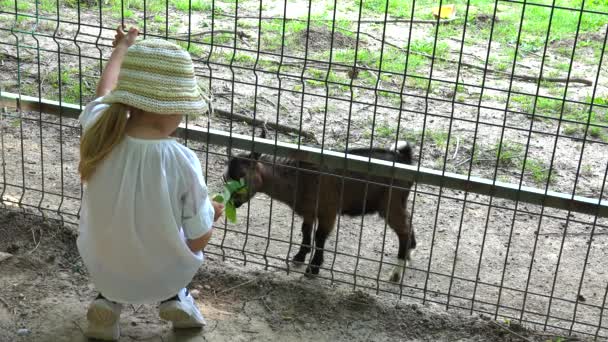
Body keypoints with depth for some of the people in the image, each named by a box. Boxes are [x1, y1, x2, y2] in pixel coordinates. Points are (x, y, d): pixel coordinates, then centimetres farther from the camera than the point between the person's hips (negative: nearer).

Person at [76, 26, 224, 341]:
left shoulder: (98, 131, -21)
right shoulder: (182, 161, -29)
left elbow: (105, 92, 5)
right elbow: (198, 240, -17)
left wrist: (122, 49, 24)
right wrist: (211, 212, 6)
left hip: (102, 270, 2)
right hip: (163, 276, -2)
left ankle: (108, 300, 18)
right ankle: (173, 296, 18)